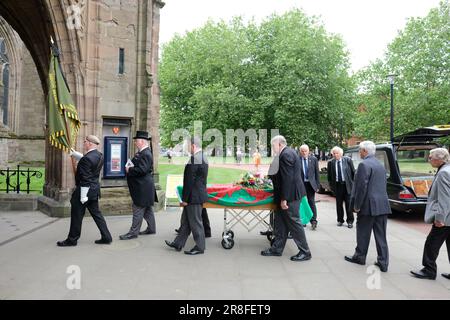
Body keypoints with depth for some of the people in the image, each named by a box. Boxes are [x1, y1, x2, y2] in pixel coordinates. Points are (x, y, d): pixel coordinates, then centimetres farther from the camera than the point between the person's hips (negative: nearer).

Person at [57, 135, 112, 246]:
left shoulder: (87, 159, -22)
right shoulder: (99, 155, 5)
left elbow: (85, 180, -22)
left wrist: (83, 197, -19)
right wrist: (73, 153, 30)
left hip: (84, 190, -9)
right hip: (94, 190, 9)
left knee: (77, 216, 5)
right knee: (96, 213, 14)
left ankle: (72, 239, 18)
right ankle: (106, 237, 16)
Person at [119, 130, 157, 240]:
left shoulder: (146, 154, -19)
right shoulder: (142, 153, 12)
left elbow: (142, 170, -27)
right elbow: (137, 165, 21)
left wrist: (129, 170, -14)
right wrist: (130, 167, 2)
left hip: (143, 188, -10)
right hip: (144, 187, 10)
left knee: (138, 209, -3)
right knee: (147, 209, 17)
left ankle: (133, 232, 4)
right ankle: (151, 229, 27)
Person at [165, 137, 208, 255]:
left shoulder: (194, 159, -21)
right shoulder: (203, 157, 10)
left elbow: (190, 180, -22)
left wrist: (184, 199, -16)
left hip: (194, 196, -10)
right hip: (198, 194, 10)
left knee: (195, 222, 2)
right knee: (185, 221, 17)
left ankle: (199, 247, 14)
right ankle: (178, 244, 28)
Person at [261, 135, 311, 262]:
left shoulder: (286, 154, -18)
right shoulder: (288, 152, 13)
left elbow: (287, 178, -23)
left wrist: (284, 199, -22)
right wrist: (272, 176, 20)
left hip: (290, 194, -10)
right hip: (290, 193, 10)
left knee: (293, 222, -1)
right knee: (280, 221, 14)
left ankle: (305, 252, 10)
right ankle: (277, 248, 23)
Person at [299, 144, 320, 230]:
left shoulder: (314, 159, 3)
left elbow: (317, 173, 5)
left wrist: (317, 185, 2)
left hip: (311, 184, 0)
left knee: (311, 202, -5)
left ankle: (313, 221, -2)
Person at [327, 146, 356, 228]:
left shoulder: (347, 160, -4)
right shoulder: (331, 163, 0)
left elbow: (353, 172, 1)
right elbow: (329, 176, 7)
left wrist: (354, 183, -1)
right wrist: (331, 185, 4)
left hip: (347, 185, -2)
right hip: (337, 185, 2)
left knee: (348, 204, 2)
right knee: (339, 204, 9)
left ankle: (350, 221, 12)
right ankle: (340, 220, 22)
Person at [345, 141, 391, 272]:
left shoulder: (364, 165, -13)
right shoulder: (380, 165, 14)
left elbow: (361, 187, -18)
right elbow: (381, 186, 16)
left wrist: (357, 205, -12)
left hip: (369, 206, -7)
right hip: (382, 205, 7)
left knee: (363, 233, 8)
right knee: (381, 235, 9)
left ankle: (360, 257, 22)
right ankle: (383, 262, 12)